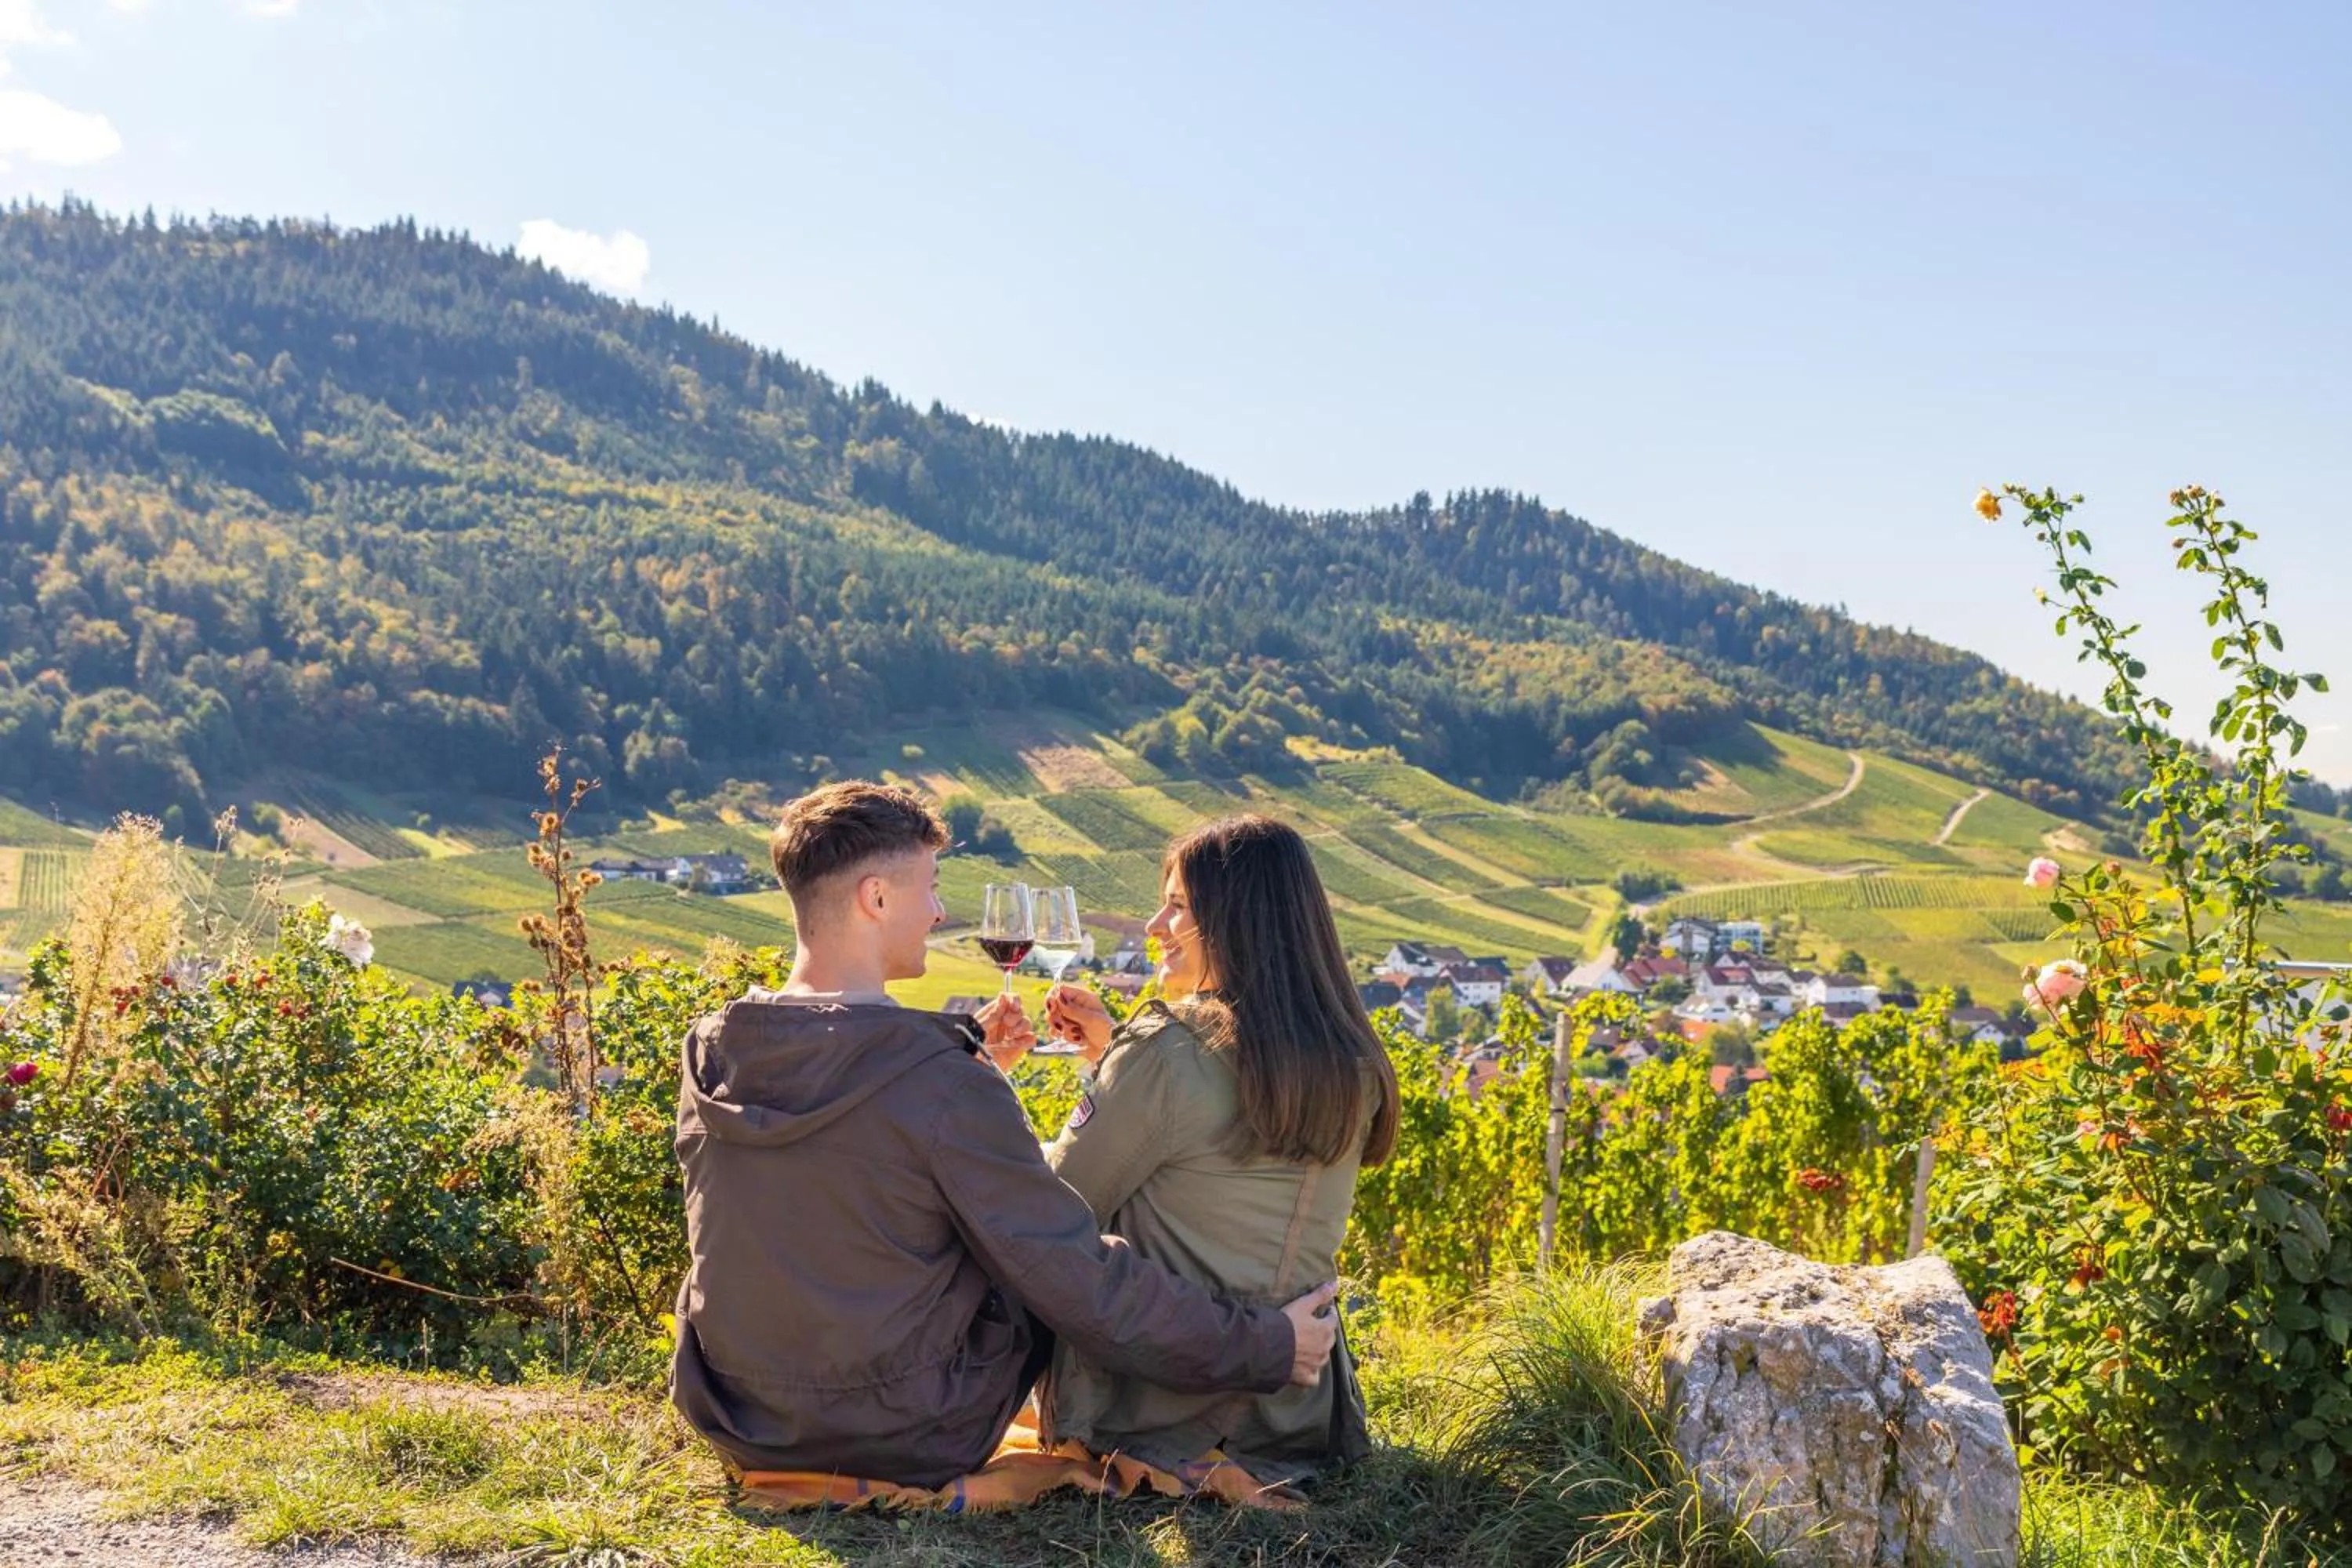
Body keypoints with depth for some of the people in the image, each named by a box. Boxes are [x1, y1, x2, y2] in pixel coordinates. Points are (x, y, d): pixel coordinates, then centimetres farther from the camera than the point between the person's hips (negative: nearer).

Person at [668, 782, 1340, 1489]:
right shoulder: (945, 1086, -25)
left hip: (731, 1423, 5)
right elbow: (1082, 1285, -20)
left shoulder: (708, 1052, -7)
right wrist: (1264, 1347, -11)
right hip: (908, 1441, -5)